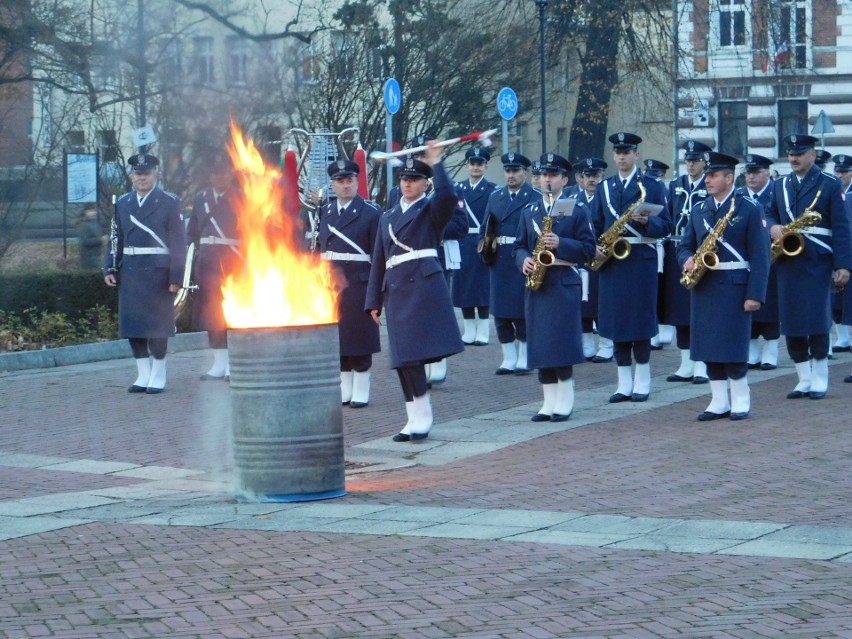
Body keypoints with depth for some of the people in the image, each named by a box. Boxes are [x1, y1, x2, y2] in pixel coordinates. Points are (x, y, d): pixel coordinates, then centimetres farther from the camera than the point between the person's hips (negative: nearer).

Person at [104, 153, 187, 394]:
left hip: (158, 272, -4)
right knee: (132, 325, 4)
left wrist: (176, 276, -10)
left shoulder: (170, 203, -1)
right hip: (130, 272, 4)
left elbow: (178, 242, -4)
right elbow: (115, 238, 15)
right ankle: (143, 376, 14)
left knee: (157, 325, -1)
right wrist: (110, 268, 4)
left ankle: (158, 376, 9)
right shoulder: (122, 203, 13)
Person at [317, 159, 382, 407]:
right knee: (335, 338, 8)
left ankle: (360, 391, 10)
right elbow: (320, 247, 13)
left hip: (359, 284, -5)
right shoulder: (325, 211, 12)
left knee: (358, 339, 1)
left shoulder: (371, 212, -4)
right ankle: (343, 390, 17)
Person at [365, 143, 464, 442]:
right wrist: (374, 302, 16)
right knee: (403, 359, 4)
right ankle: (416, 420, 10)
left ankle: (422, 417, -8)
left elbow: (449, 195, -21)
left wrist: (436, 163, -14)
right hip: (395, 290, 6)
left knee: (412, 355, -14)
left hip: (425, 285, -6)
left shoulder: (431, 211, 5)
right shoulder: (388, 217, 21)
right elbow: (378, 262, 21)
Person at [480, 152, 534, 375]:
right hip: (498, 261, 5)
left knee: (522, 312, -1)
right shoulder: (495, 196, 13)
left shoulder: (536, 198, -3)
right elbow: (485, 227, 18)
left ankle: (523, 359, 10)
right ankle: (509, 359, 14)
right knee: (500, 314, 5)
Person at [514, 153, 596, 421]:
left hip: (564, 283, -5)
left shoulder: (576, 210, 1)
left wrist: (560, 244, -18)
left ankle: (564, 402, 0)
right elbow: (519, 245, 16)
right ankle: (549, 402, 9)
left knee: (561, 344, -8)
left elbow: (588, 248, -3)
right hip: (537, 285, 5)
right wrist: (524, 260, -6)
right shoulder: (529, 211, 15)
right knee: (540, 346, 4)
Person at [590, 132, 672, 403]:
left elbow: (666, 226, -1)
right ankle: (624, 383, 9)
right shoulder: (604, 187, 14)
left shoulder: (652, 186, 3)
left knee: (640, 320, -2)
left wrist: (647, 221, -21)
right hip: (611, 261, 4)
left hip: (641, 260, -4)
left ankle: (642, 382, 7)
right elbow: (595, 225, 14)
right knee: (616, 320, 3)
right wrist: (595, 247, -5)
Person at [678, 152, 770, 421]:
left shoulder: (750, 208, -4)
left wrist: (755, 294, -14)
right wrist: (688, 260, -8)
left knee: (733, 346, -5)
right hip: (703, 286, 5)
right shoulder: (698, 210, 13)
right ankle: (719, 401, 12)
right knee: (708, 346, 4)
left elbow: (760, 255, -7)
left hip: (734, 286, -5)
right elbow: (685, 245, 17)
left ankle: (740, 400, 8)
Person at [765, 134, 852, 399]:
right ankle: (804, 379, 10)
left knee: (816, 321, -6)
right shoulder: (780, 185, 14)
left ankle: (819, 379, 5)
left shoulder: (830, 185, -1)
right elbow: (771, 214, 22)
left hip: (817, 262, -4)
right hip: (788, 261, 5)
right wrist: (773, 227, -4)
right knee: (791, 324, 2)